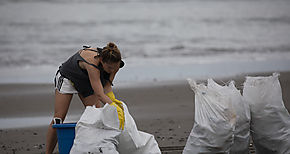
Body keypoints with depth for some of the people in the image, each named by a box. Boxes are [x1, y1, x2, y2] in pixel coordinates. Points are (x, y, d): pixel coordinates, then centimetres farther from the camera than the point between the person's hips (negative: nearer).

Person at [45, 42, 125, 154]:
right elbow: (99, 95, -47)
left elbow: (107, 85, -16)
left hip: (86, 81, 6)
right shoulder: (92, 62, -45)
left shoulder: (114, 64, -26)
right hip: (67, 77, -6)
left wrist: (113, 100, -34)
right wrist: (115, 108, -58)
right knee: (58, 119, -10)